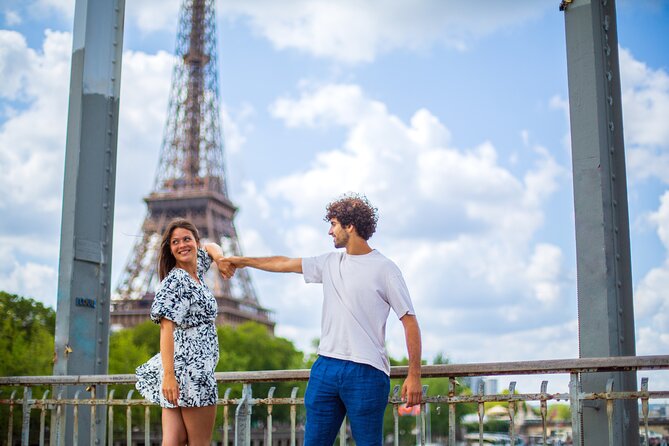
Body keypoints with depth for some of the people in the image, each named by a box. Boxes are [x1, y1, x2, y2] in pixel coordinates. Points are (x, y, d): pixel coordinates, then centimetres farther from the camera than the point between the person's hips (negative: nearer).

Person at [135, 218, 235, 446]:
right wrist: (169, 375, -26)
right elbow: (166, 327, -18)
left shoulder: (197, 269, 14)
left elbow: (211, 247, 33)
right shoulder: (174, 280, -11)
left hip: (197, 367, 8)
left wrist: (220, 259, 8)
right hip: (188, 368, -8)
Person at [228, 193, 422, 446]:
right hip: (325, 368, 6)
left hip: (366, 371, -6)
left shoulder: (384, 269, -4)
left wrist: (414, 375, -11)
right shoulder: (330, 263, 14)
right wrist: (243, 261, 34)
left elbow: (409, 321, -5)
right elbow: (285, 264, 26)